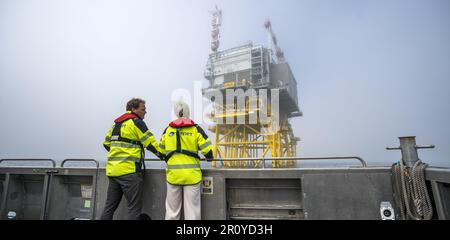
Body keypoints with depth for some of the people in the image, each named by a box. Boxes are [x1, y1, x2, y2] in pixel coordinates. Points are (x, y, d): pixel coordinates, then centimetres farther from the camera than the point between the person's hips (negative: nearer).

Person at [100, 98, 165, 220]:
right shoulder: (136, 122, -7)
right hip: (129, 171, -8)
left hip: (112, 169, 9)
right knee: (135, 208, -2)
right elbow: (150, 142, -9)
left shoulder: (116, 124, 19)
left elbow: (107, 143, 25)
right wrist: (163, 155, 1)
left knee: (110, 206, 15)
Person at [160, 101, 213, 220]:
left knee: (172, 209, 13)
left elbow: (162, 151, 10)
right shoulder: (196, 129, -3)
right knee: (192, 208, 5)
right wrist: (209, 157, 16)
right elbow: (208, 151, -6)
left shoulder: (168, 130, 5)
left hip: (173, 174, 2)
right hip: (192, 174, -2)